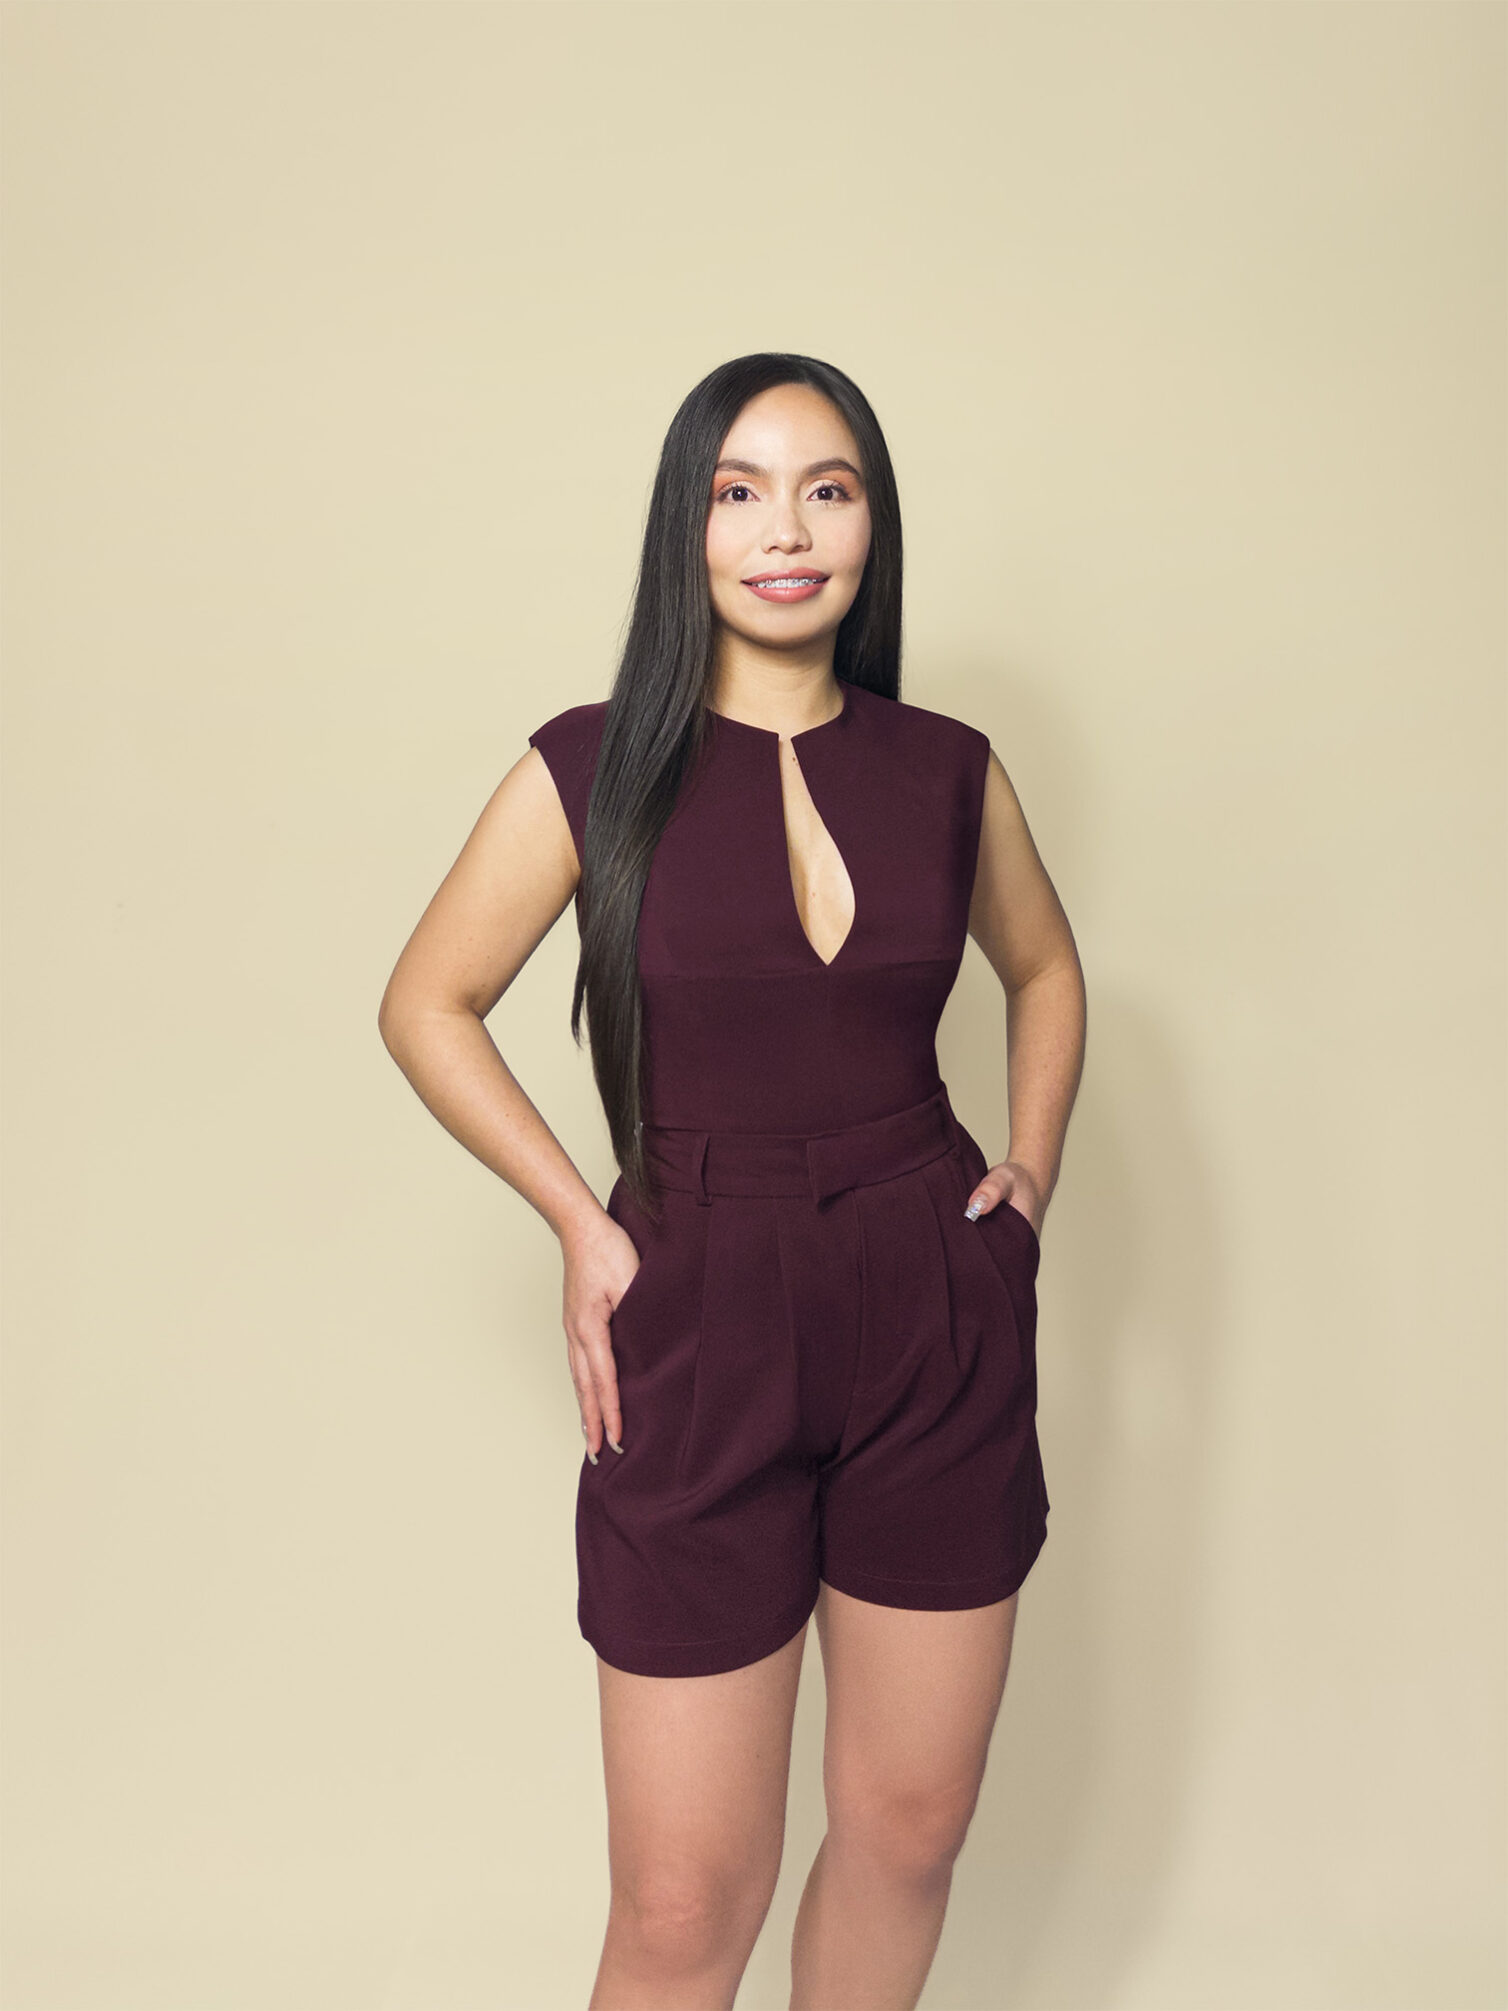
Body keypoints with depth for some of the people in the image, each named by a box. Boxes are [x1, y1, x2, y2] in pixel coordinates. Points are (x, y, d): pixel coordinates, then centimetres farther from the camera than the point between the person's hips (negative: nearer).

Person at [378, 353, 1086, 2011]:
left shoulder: (947, 768, 2)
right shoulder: (593, 768, -6)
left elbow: (1045, 967, 20)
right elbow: (427, 1007, 3)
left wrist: (1032, 1166, 7)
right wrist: (580, 1226, -3)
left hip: (941, 1323, 3)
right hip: (700, 1335, -2)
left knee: (908, 1831, 16)